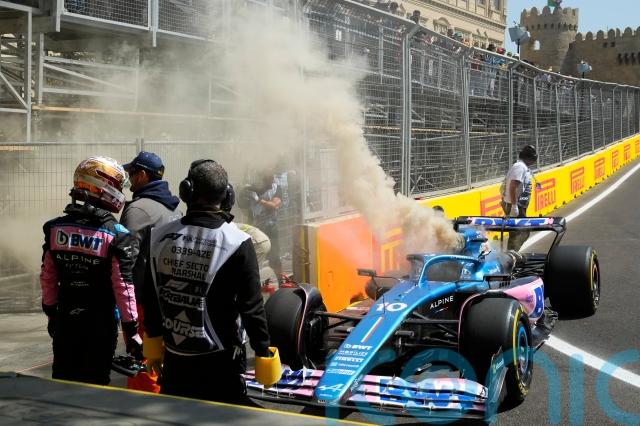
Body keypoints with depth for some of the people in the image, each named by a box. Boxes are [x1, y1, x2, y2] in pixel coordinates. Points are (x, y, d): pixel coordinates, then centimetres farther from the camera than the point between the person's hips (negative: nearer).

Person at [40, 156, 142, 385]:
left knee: (62, 383, 15)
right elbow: (123, 286, -15)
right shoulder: (115, 235, -15)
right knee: (94, 384, 8)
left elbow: (48, 278, 5)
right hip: (101, 323, -4)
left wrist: (51, 312, 18)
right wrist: (131, 329, -7)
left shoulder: (55, 228, -1)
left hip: (65, 319, 4)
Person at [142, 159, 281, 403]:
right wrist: (263, 353, -3)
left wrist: (153, 344, 19)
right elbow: (251, 307, -14)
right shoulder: (237, 243, -16)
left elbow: (151, 298, 6)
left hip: (174, 358, 4)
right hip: (220, 363, -4)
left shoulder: (160, 237, -3)